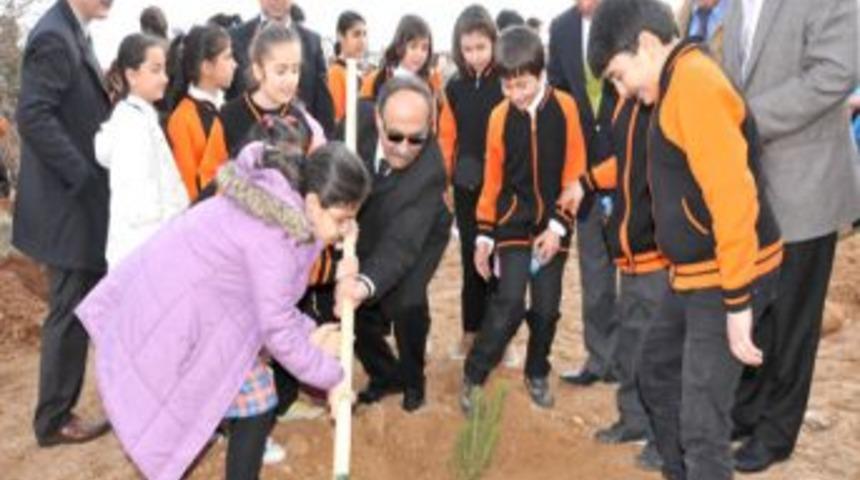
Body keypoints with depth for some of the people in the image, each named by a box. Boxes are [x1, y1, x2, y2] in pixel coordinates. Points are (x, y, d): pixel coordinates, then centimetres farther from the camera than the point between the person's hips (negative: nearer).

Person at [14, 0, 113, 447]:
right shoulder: (54, 38, -17)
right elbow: (33, 116, -24)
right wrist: (84, 176, -21)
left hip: (83, 203, 9)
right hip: (68, 205, -9)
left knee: (82, 311, 17)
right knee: (70, 314, 2)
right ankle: (54, 420, 19)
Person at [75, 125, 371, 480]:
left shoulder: (273, 196, 0)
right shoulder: (273, 233, -28)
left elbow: (267, 299, 6)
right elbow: (277, 328, -22)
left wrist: (309, 332, -2)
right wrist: (331, 376, -12)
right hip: (177, 318, -9)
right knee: (256, 406, -1)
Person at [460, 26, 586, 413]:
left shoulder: (565, 108, -6)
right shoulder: (500, 116, -3)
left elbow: (575, 173, -4)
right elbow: (493, 181, 3)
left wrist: (558, 225, -9)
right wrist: (484, 235, 3)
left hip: (552, 226, 1)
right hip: (512, 225, 0)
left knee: (546, 307, 7)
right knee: (509, 303, -11)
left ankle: (537, 375, 30)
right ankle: (473, 375, 6)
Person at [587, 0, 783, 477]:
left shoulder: (695, 84, -20)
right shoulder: (677, 84, 10)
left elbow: (733, 195, -26)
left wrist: (737, 300, -23)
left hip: (725, 279, -11)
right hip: (693, 274, 11)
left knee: (701, 420, -7)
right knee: (656, 370, 23)